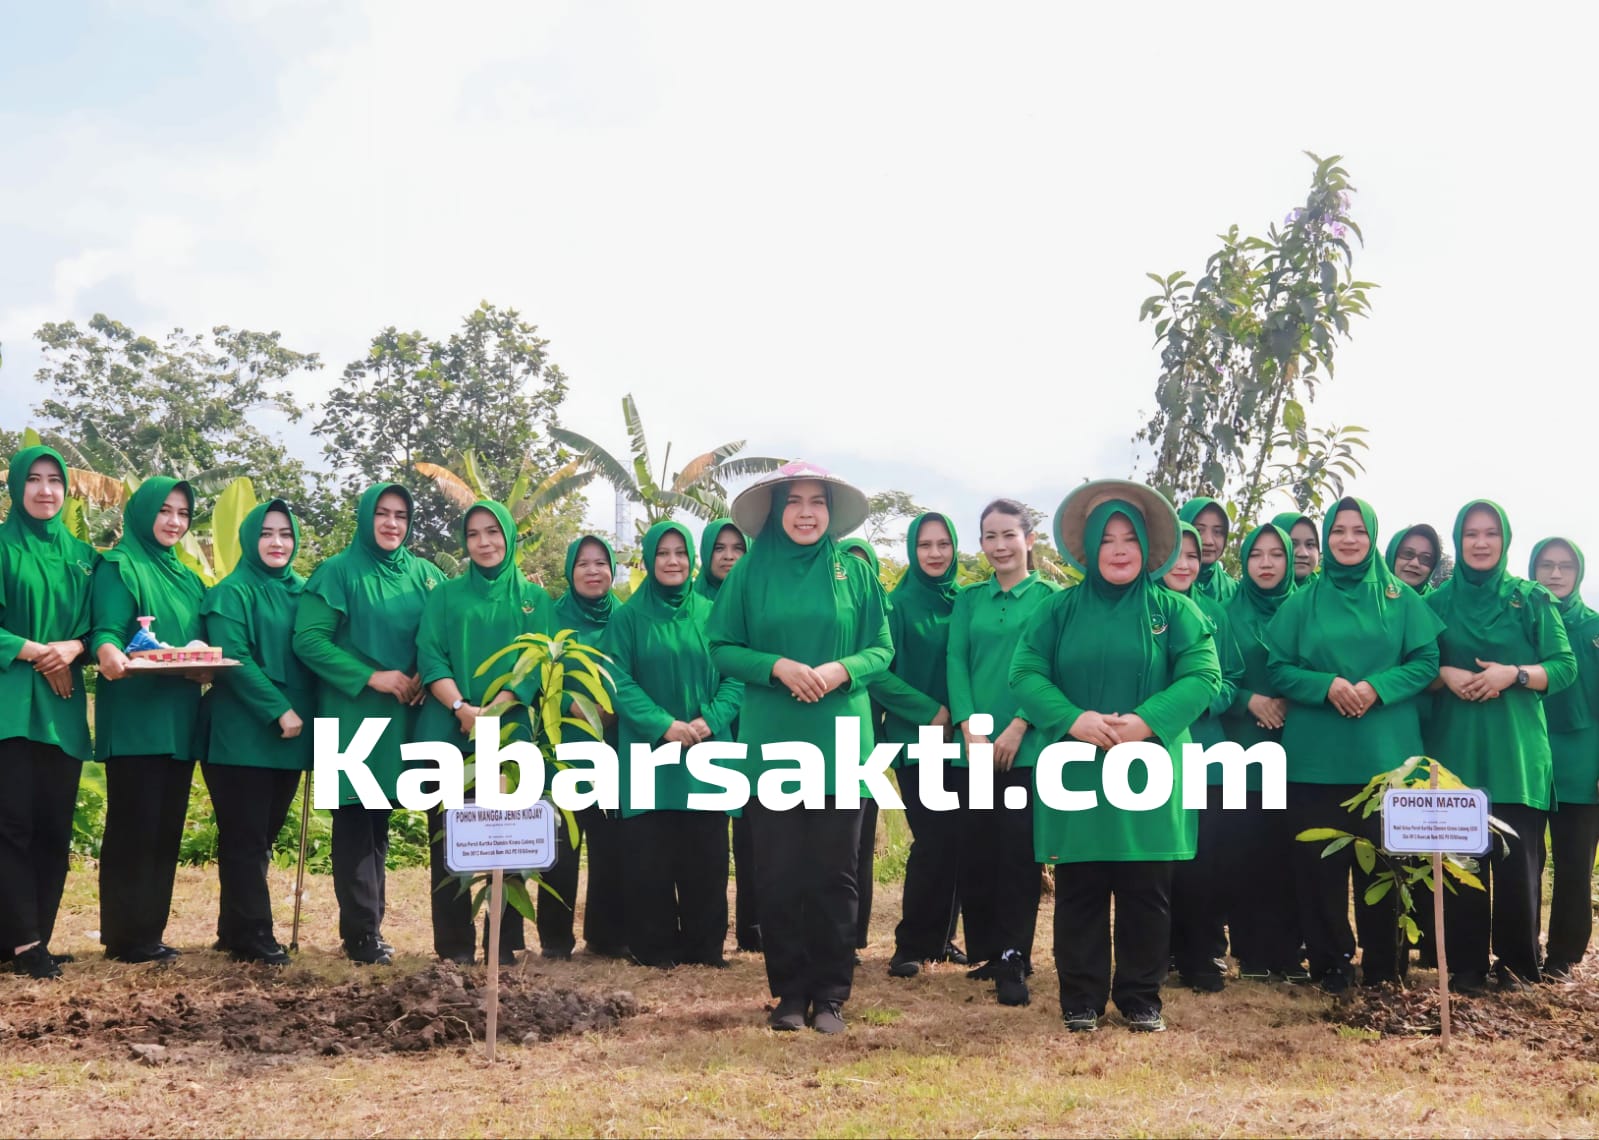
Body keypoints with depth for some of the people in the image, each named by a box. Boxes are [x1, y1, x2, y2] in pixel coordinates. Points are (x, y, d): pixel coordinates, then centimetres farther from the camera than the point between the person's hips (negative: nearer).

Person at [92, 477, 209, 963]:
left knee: (167, 828, 8)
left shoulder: (188, 579, 20)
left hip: (178, 719, 7)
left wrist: (208, 667, -5)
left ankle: (151, 931, 14)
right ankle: (126, 936, -3)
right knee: (134, 826, -8)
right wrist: (107, 653, -38)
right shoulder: (118, 567, -2)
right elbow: (108, 630, -16)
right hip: (134, 718, -7)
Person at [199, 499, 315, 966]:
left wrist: (303, 715, 4)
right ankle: (253, 936, 0)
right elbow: (234, 659, -16)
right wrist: (279, 710, -20)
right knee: (245, 838, -4)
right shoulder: (232, 593, -6)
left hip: (291, 735, 7)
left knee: (263, 837, 10)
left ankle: (234, 929, 18)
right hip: (243, 734, -7)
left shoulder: (302, 591, 14)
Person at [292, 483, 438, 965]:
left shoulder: (424, 575, 10)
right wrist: (371, 677, -17)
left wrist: (428, 677, -6)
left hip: (402, 716, 5)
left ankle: (368, 923, 18)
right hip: (352, 713, -5)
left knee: (380, 820, 11)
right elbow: (308, 640, -12)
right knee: (355, 818, -4)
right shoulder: (338, 572, -4)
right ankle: (362, 933, -2)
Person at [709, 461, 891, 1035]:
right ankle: (790, 992, 12)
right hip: (771, 743, 0)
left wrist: (842, 670, -14)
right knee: (779, 873, 2)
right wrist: (777, 667, -14)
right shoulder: (750, 571, 4)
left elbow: (881, 649, 6)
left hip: (840, 744, 0)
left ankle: (830, 995, 12)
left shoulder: (854, 572, 5)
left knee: (835, 872, 2)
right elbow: (722, 648, 2)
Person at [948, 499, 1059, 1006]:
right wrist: (970, 729, -9)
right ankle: (984, 951, 18)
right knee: (977, 849, 6)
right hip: (975, 743, 3)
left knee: (1018, 850, -5)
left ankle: (1013, 961, -3)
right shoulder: (969, 599, 12)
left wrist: (1018, 727, -15)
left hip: (1028, 745, -3)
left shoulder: (1049, 598, 2)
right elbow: (957, 664, 4)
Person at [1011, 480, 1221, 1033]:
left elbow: (1202, 675, -5)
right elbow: (1025, 673, 0)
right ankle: (1081, 999, 12)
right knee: (1079, 891, 3)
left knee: (1146, 893, 4)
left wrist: (1146, 721, -19)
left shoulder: (1173, 609, 6)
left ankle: (1141, 998, 15)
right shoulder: (1060, 609, 8)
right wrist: (1074, 719, -17)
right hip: (1076, 775, 0)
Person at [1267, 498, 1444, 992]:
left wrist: (1377, 687, -14)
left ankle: (1383, 965, 14)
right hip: (1317, 754, 0)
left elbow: (1426, 661, 2)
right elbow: (1277, 669, 3)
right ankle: (1330, 963, 11)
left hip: (1385, 752, 0)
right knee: (1319, 860, 0)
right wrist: (1327, 686, -14)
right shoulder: (1302, 602, 7)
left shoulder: (1400, 599, 7)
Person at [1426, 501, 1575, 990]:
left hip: (1516, 750, -1)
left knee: (1518, 859, -4)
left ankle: (1516, 962, 8)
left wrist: (1513, 673, -13)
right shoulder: (1436, 602, 10)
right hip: (1455, 749, 1)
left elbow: (1564, 667, 2)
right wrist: (1445, 675, -10)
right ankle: (1465, 964, 7)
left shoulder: (1533, 599, 7)